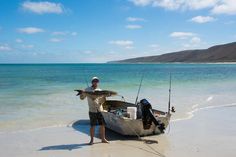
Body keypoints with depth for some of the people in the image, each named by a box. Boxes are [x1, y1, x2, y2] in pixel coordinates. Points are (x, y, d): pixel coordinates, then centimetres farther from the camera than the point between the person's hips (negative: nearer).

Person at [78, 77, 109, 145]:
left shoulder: (99, 90, 12)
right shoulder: (87, 90, 2)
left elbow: (102, 100, 11)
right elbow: (82, 98, 0)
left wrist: (104, 97, -10)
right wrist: (81, 93, -19)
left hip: (100, 110, 4)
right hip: (92, 110, -3)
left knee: (102, 124, 6)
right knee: (92, 126, -1)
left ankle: (103, 139, 18)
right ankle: (92, 140, 12)